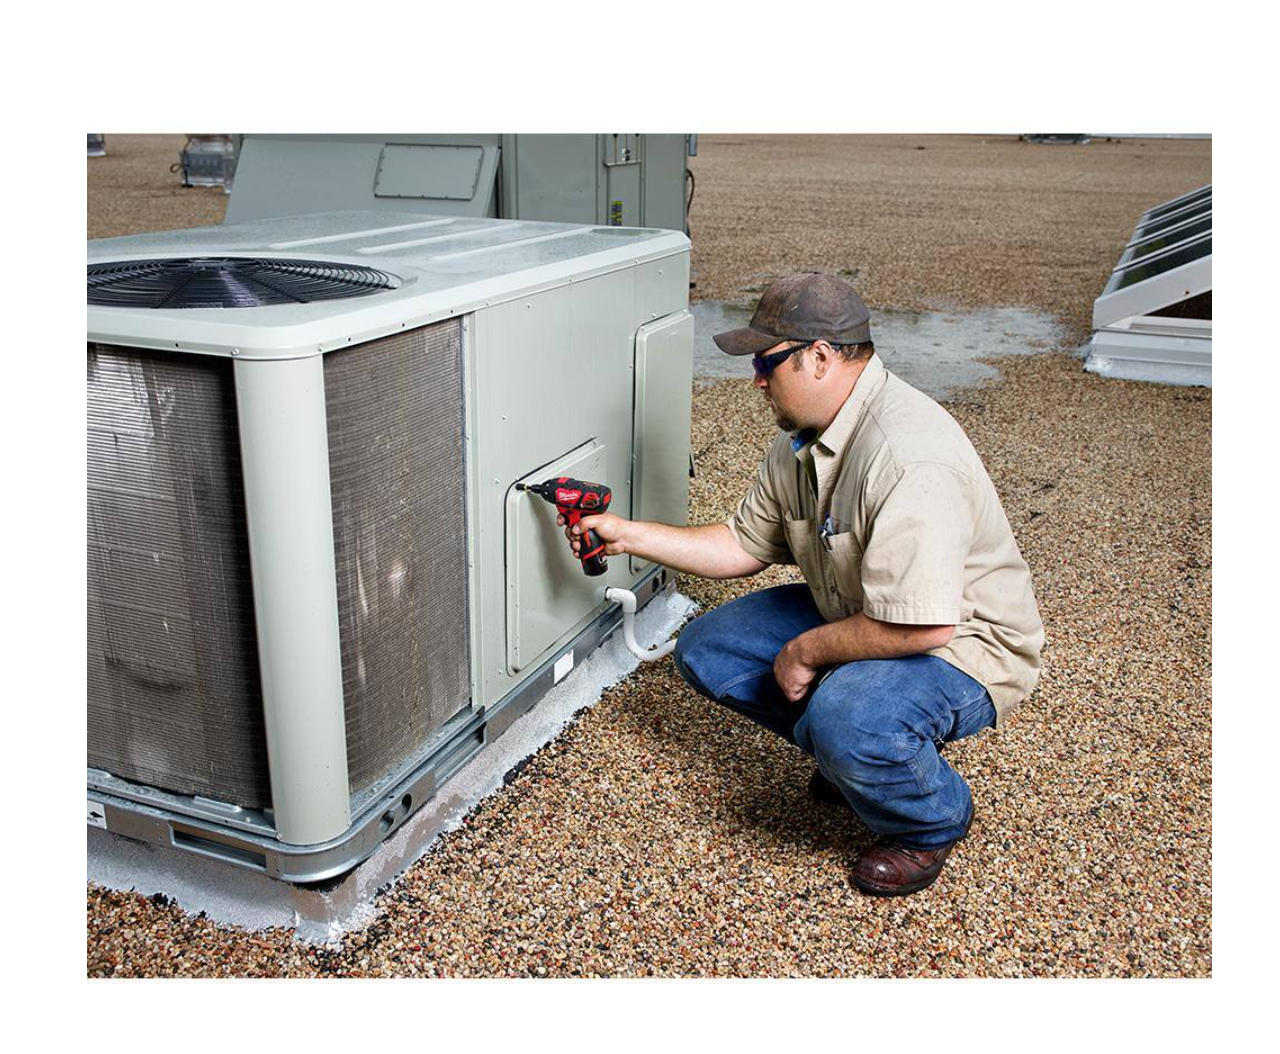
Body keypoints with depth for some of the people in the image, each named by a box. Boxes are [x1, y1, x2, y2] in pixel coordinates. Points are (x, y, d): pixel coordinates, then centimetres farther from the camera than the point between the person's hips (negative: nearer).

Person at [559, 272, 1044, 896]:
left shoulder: (909, 460, -32)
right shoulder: (801, 439, -1)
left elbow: (921, 627, -35)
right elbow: (745, 546, 9)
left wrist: (806, 651, -20)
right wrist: (628, 535, 2)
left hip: (962, 642, -9)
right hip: (853, 615, 9)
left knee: (845, 717, -37)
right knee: (705, 651, 2)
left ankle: (933, 821, -3)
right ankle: (849, 754, 15)